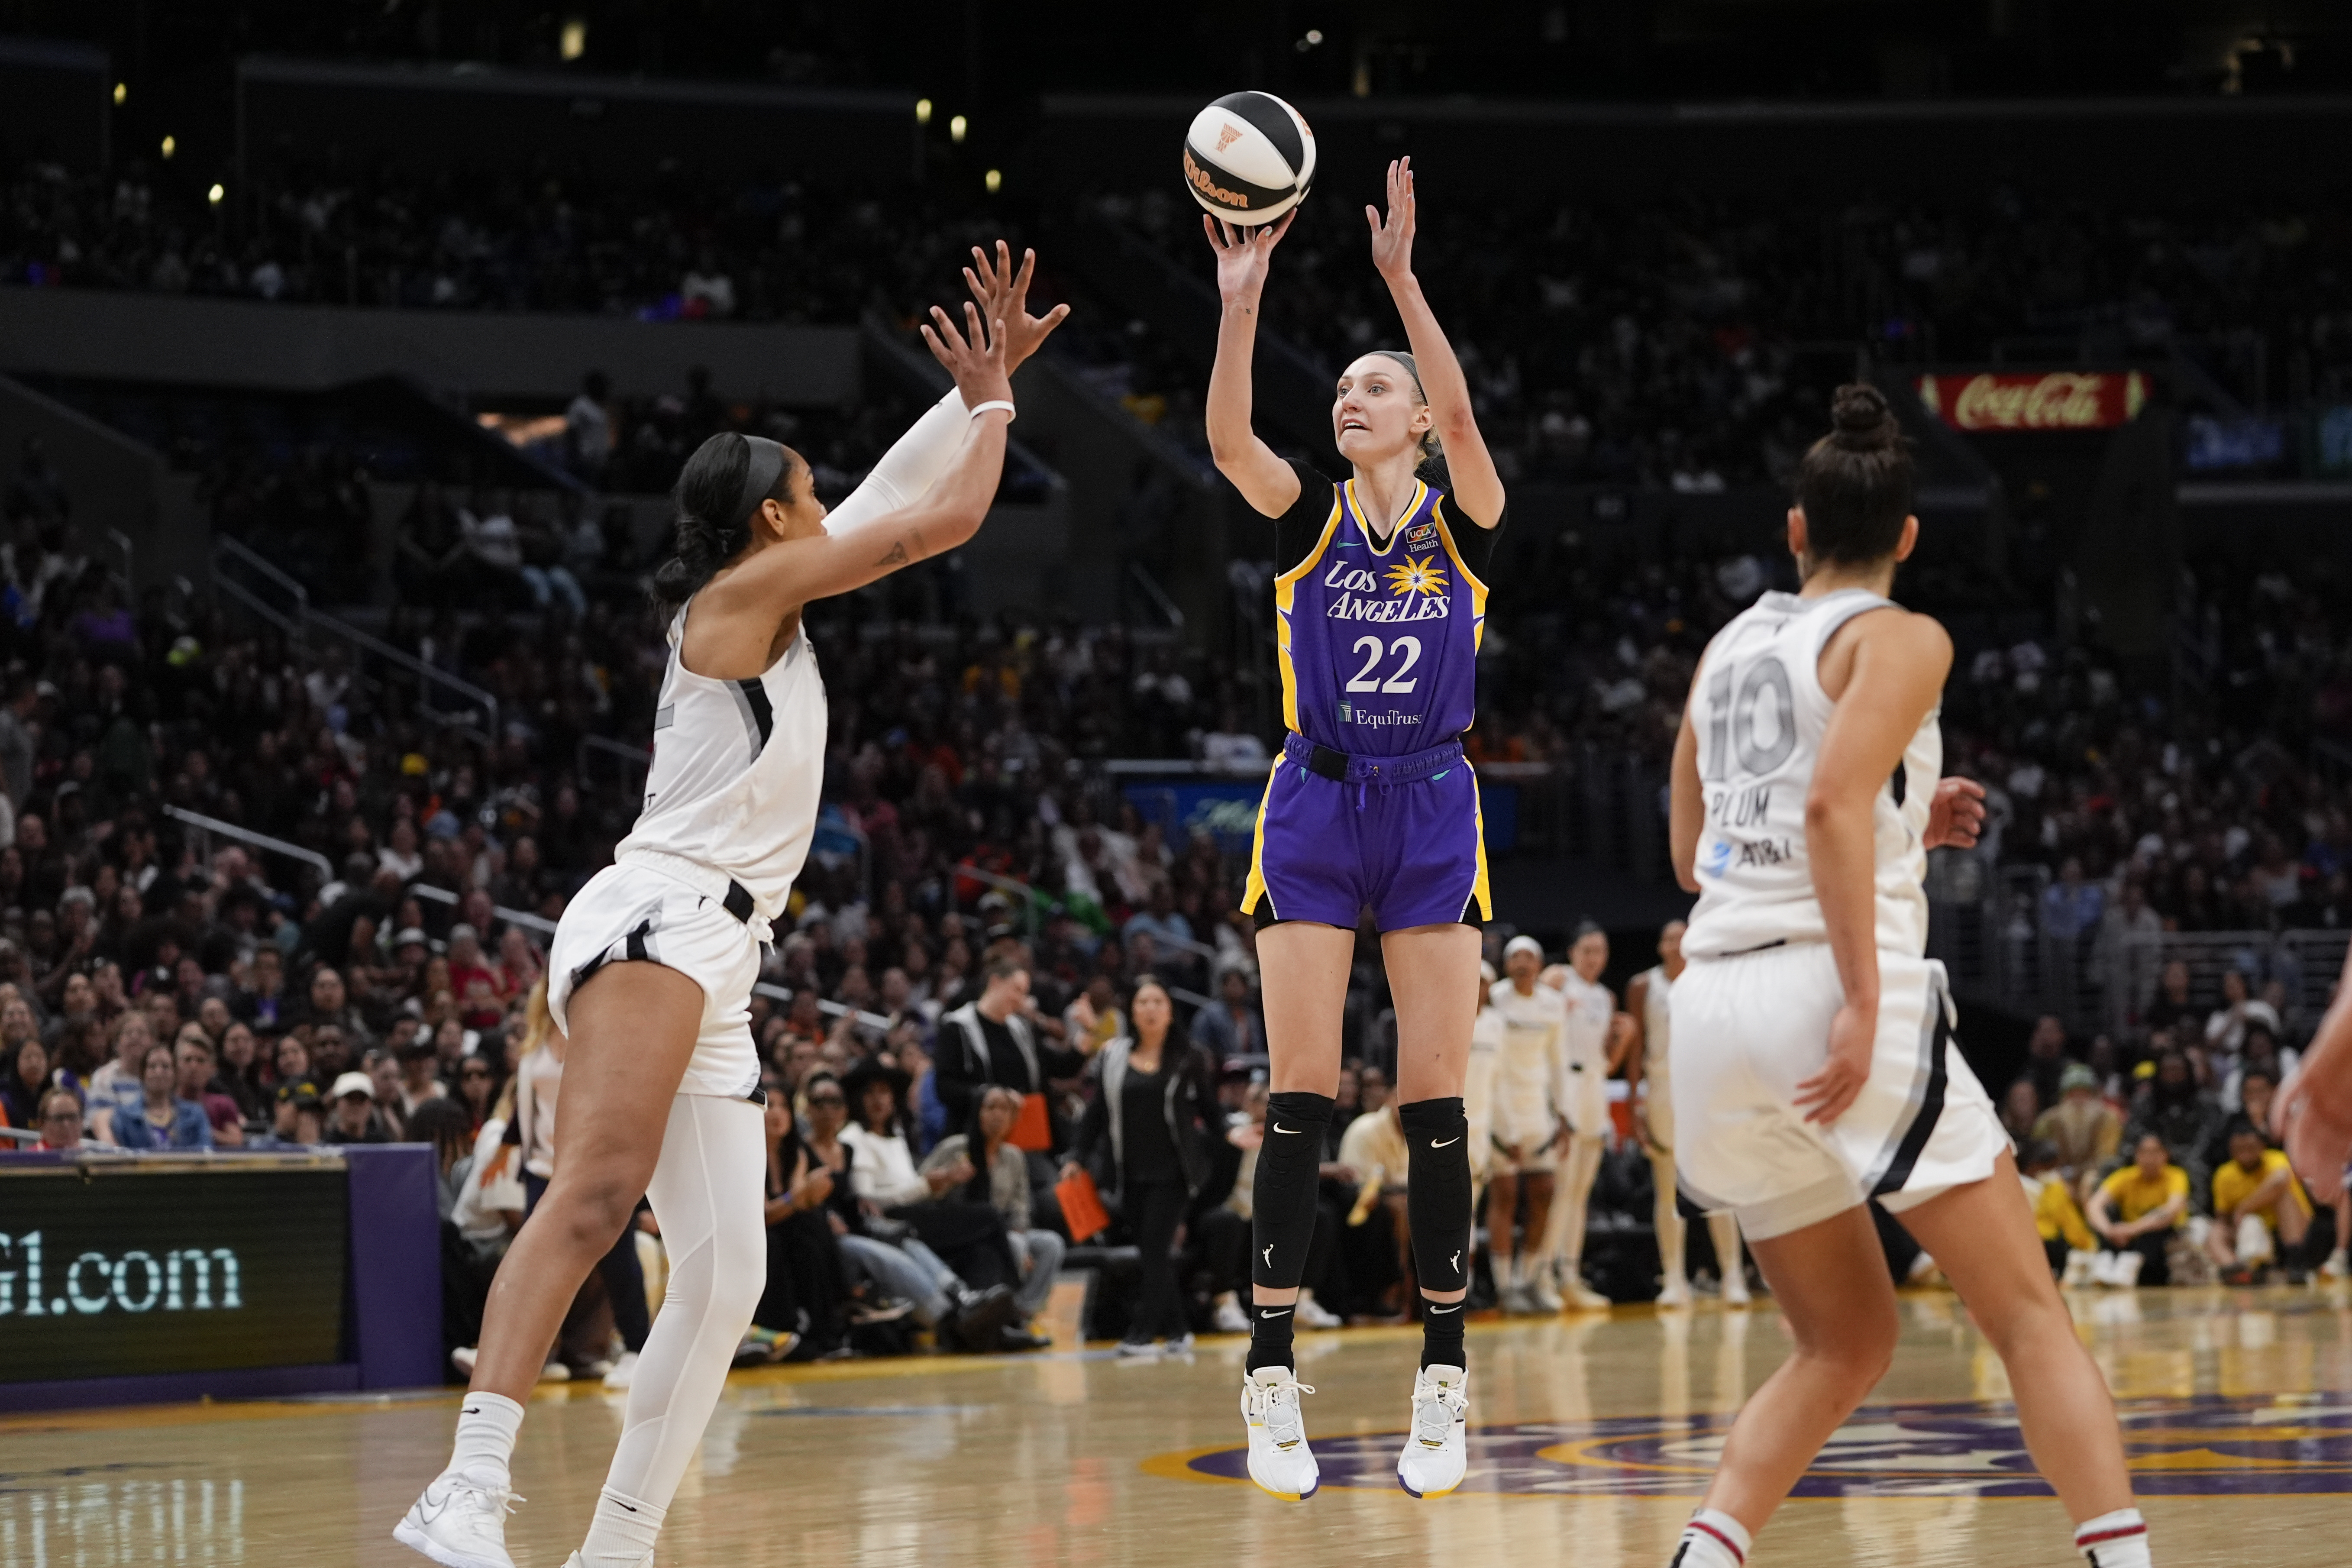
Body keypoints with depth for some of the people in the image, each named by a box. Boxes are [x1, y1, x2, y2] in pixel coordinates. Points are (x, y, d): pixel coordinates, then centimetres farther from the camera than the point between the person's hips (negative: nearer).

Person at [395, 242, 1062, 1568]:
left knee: (726, 1272, 1)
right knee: (599, 1193, -28)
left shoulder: (773, 607, 24)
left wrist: (980, 392, 37)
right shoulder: (745, 589, 0)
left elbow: (895, 495, 38)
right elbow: (946, 517, 0)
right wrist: (993, 398, 14)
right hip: (654, 922, -10)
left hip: (714, 973, 10)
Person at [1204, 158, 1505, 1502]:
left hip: (1432, 812, -1)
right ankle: (1274, 1379, -2)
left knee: (1436, 1100, -2)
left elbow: (1461, 410, -17)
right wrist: (1243, 302, -25)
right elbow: (1230, 441, -14)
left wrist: (1402, 277, -25)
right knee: (1302, 1098, -4)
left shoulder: (1462, 521, 3)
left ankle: (1444, 1380, 4)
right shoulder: (1308, 517, 6)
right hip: (1313, 811, 1)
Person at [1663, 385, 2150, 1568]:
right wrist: (1866, 1000, -20)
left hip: (1714, 1002, 6)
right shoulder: (1899, 640, 1)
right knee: (2031, 1317, 0)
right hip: (1826, 990, -6)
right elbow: (1832, 806, -16)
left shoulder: (1730, 648, 20)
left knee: (1846, 1344, 17)